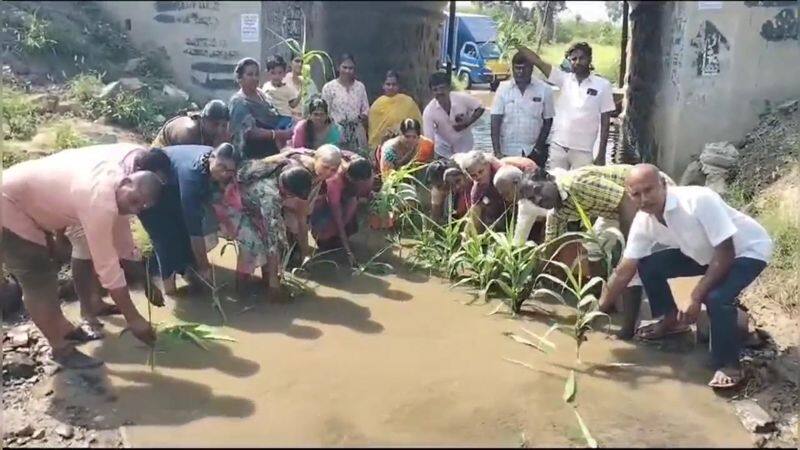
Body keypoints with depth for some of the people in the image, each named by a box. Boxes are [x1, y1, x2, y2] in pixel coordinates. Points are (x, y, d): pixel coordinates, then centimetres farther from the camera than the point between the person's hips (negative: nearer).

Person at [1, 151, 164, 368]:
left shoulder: (114, 177, -4)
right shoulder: (100, 202, -33)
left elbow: (121, 238, 6)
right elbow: (107, 265, -30)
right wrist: (133, 319, -24)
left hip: (25, 199, 10)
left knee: (51, 261, 19)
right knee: (39, 280, -9)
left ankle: (62, 327, 34)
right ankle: (62, 349, 4)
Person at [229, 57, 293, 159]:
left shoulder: (260, 94, 7)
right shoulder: (239, 102, -14)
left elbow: (274, 120, 15)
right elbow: (251, 132, -22)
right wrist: (280, 134, -29)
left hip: (271, 151, 7)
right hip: (252, 155, -7)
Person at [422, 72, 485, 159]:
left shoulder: (462, 98, -24)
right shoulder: (428, 111, -24)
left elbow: (480, 108, -8)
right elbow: (429, 140, -24)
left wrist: (467, 123, -22)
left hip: (464, 147, 0)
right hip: (443, 150, 0)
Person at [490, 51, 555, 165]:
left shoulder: (544, 90, 0)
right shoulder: (503, 88, 0)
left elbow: (548, 121, 4)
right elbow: (495, 122, -3)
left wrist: (538, 148, -5)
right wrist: (497, 152, -11)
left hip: (533, 153, 0)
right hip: (507, 152, 0)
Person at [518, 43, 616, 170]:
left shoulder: (602, 85, 0)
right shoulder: (564, 79, 5)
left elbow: (605, 122, 1)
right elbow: (538, 61, 0)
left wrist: (601, 155, -2)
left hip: (583, 151, -2)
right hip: (557, 147, 2)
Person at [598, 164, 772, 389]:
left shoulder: (699, 200, -37)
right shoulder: (643, 222, -16)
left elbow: (725, 253, -32)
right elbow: (624, 270, -8)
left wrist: (695, 298, -32)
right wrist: (598, 310, -8)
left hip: (747, 250, -6)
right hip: (706, 253, 7)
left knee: (716, 298, -31)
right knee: (648, 266, -5)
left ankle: (728, 365, -8)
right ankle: (671, 321, 19)